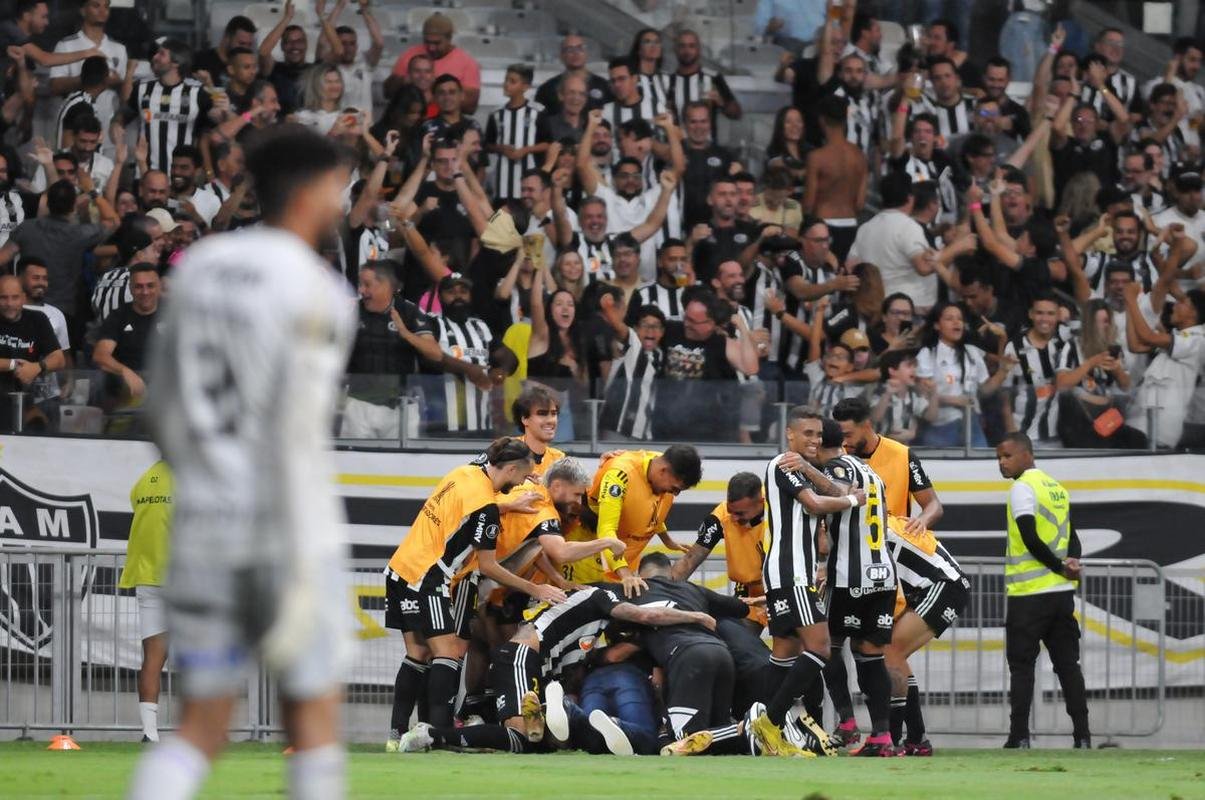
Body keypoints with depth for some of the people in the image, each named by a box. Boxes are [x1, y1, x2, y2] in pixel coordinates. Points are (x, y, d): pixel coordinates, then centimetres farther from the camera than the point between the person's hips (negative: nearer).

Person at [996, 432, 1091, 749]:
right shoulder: (1057, 488, 16)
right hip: (1062, 592, 7)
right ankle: (1082, 735, 3)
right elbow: (1072, 538, 14)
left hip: (1028, 593, -7)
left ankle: (1019, 736, -6)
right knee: (1067, 664, 7)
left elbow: (1031, 538, -17)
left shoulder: (1022, 488, -8)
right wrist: (1070, 564, -4)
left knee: (1021, 665, -2)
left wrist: (1061, 567, -8)